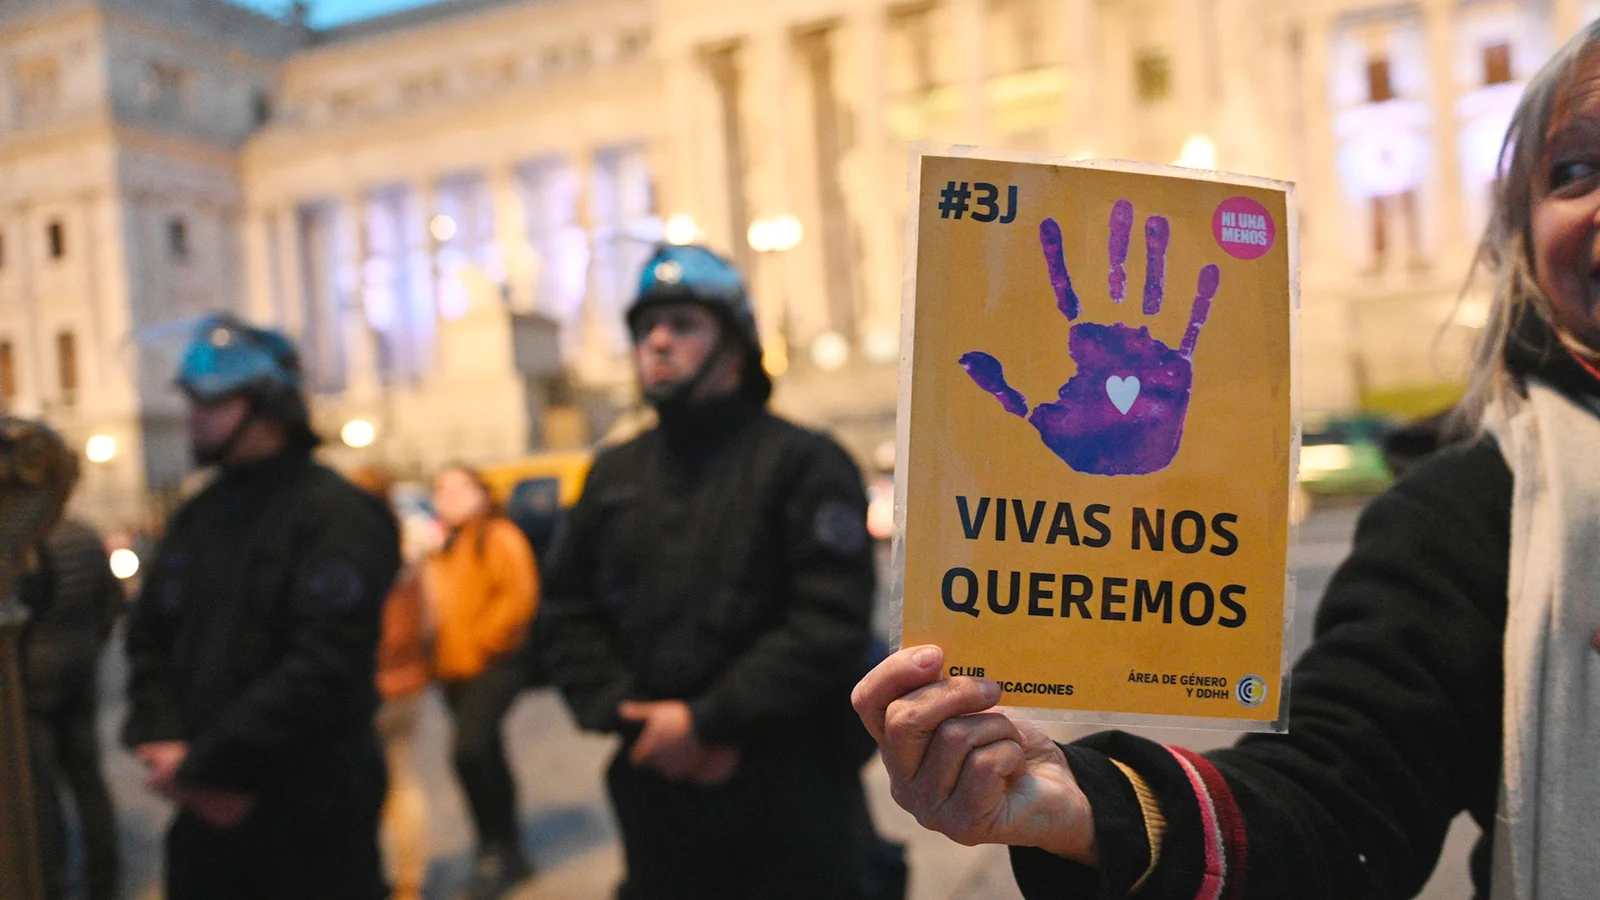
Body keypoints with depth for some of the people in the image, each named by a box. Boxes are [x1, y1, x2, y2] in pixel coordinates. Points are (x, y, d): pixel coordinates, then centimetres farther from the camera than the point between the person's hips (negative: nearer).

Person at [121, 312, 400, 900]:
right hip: (207, 808, 7)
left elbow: (323, 669, -22)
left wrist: (202, 764, -17)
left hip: (312, 812, -7)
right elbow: (149, 642, 11)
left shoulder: (336, 514, -14)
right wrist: (166, 746, -6)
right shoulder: (197, 518, 11)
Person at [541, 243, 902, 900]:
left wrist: (706, 721, -16)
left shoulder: (804, 464, -5)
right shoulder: (614, 475, 12)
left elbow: (830, 624, -15)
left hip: (792, 798, -4)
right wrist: (637, 719, -6)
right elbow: (569, 617, 9)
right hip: (655, 788, 5)